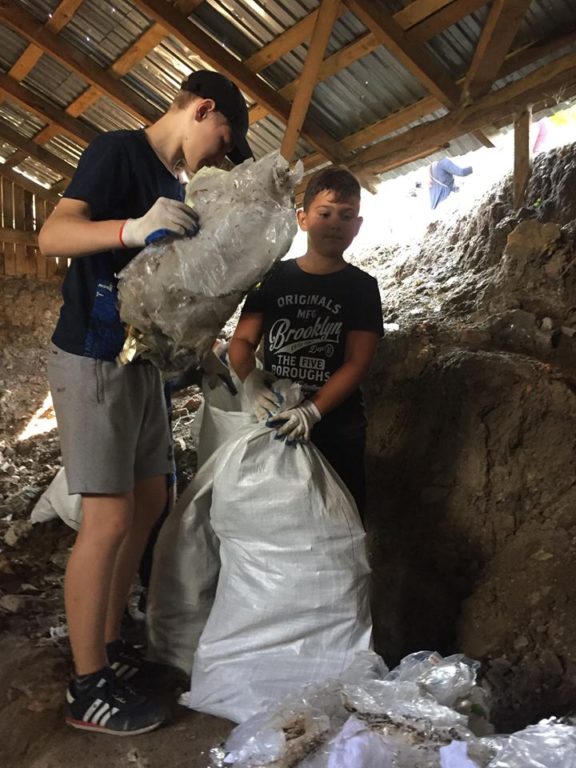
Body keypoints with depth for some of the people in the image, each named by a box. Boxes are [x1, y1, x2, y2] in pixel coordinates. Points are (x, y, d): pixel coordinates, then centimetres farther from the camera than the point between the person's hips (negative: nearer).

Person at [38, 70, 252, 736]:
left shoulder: (174, 184, 17)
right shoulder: (117, 151, -7)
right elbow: (53, 235, -20)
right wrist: (135, 228, -36)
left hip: (142, 359, 9)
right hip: (91, 360, -9)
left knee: (149, 502, 11)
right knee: (108, 518, -8)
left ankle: (107, 643, 27)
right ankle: (87, 687, 8)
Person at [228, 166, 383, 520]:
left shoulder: (362, 286, 1)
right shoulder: (275, 278, 6)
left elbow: (356, 364, -9)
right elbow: (242, 341, 2)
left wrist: (311, 412, -23)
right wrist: (251, 380, -21)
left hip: (337, 431, -1)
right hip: (274, 425, 2)